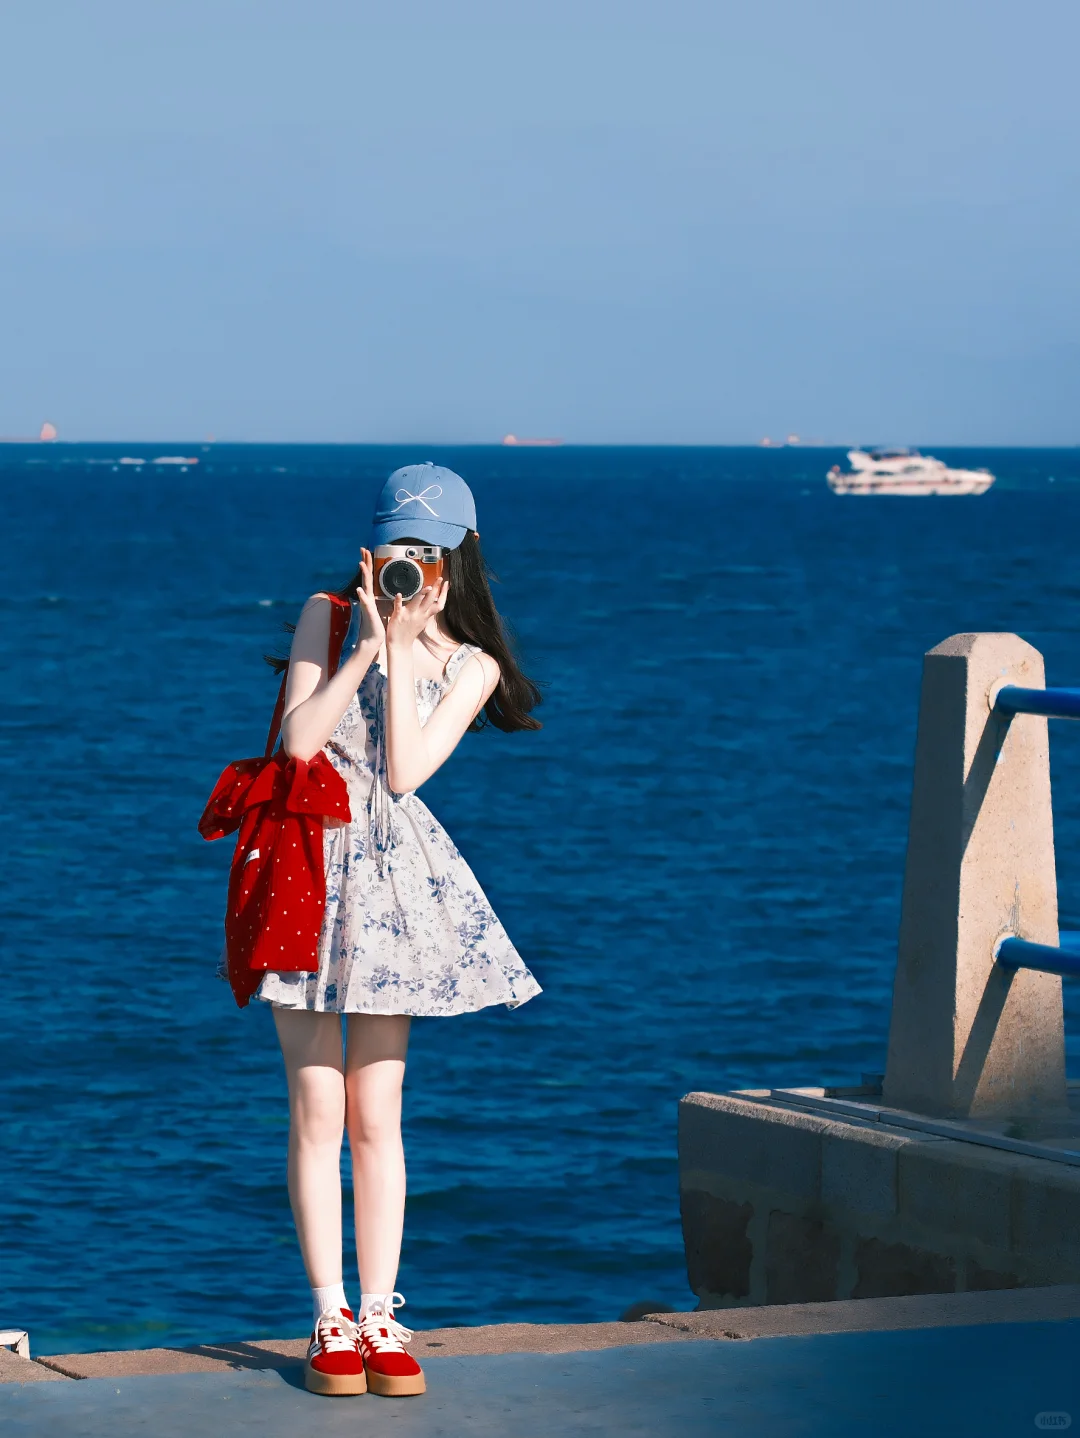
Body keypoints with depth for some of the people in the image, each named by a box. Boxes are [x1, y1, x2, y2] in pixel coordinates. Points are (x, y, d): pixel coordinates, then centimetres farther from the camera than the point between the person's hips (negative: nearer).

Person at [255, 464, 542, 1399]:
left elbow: (404, 771, -10)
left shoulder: (468, 665, 4)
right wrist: (367, 645, -12)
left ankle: (379, 1320, 7)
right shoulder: (328, 617, 2)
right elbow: (298, 741, -10)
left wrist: (400, 650, -11)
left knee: (376, 1111, 2)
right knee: (318, 1105, -2)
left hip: (393, 880, 1)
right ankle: (330, 1321, 3)